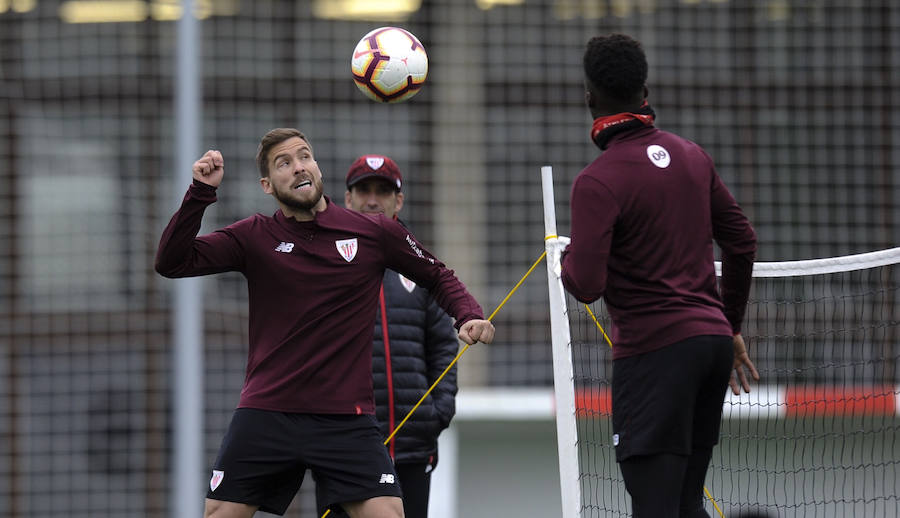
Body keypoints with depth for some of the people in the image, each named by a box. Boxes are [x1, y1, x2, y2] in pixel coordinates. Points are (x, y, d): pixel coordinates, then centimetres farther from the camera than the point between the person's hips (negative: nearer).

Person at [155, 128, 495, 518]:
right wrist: (200, 192, -15)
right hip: (265, 415, 1)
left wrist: (468, 315, -2)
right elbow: (172, 262, -5)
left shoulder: (376, 233, 3)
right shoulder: (253, 237, 3)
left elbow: (437, 277, 17)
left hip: (346, 419, -1)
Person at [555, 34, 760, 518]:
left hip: (654, 353, -7)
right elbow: (742, 241, 17)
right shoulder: (691, 156, 9)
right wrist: (731, 328, 27)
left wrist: (568, 257, 6)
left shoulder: (597, 181, -13)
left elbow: (586, 286, -18)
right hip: (712, 341, 7)